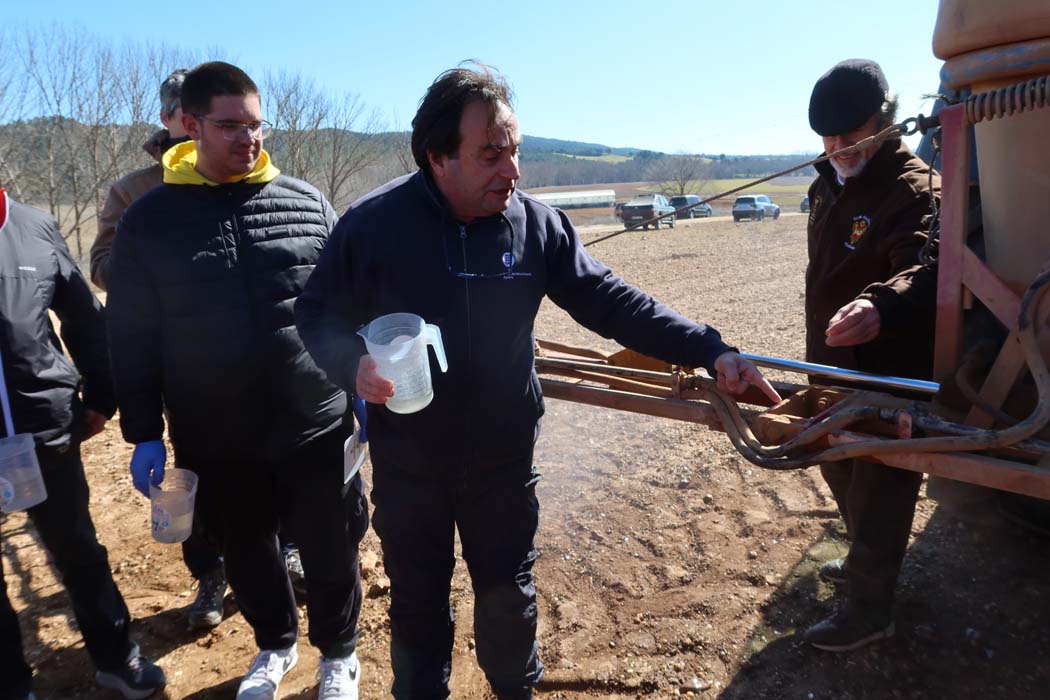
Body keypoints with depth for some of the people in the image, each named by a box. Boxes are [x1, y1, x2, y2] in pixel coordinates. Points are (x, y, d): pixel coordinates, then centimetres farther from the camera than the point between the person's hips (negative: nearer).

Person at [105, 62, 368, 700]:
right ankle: (276, 645, 47)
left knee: (330, 552, 12)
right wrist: (144, 433, 2)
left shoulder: (308, 203, 0)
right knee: (247, 552, 19)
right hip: (215, 441, 1)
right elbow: (133, 337, 3)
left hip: (317, 428, 0)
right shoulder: (150, 220, -1)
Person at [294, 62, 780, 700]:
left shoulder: (535, 223, -8)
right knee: (417, 602, 20)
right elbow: (318, 313, -2)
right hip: (407, 465, -1)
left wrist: (710, 350, -15)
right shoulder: (374, 223, -12)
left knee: (509, 597, 21)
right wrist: (353, 364, -23)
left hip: (505, 461, 1)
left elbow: (612, 302, -7)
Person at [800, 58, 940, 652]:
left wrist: (879, 306, -58)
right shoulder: (829, 186, 9)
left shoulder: (915, 188, -18)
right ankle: (867, 561, 47)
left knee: (879, 487, 4)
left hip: (890, 376, -9)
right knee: (841, 472, 23)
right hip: (836, 368, 9)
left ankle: (869, 608, 21)